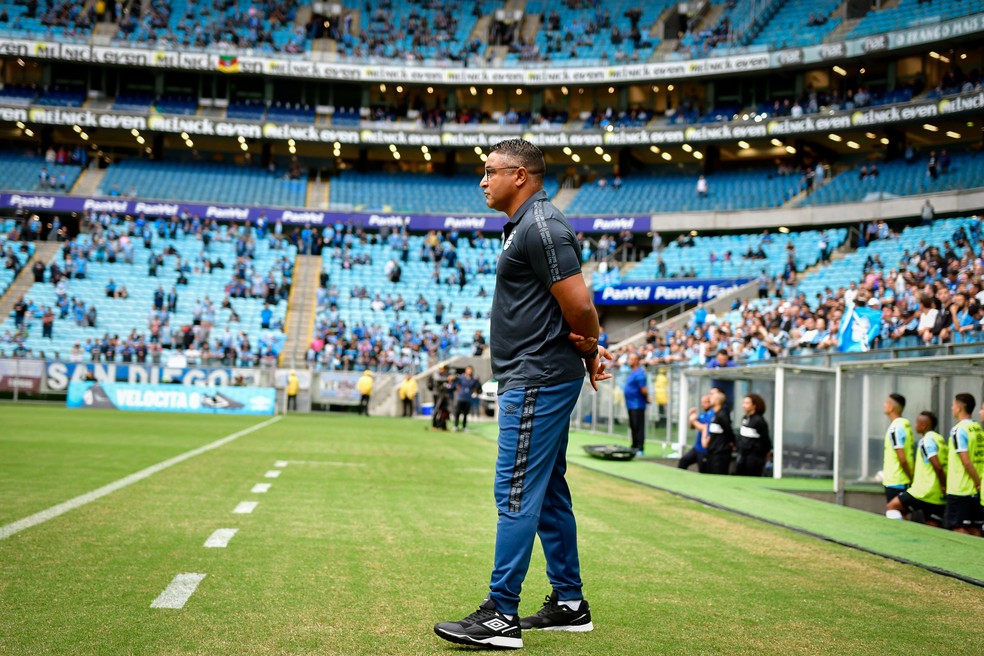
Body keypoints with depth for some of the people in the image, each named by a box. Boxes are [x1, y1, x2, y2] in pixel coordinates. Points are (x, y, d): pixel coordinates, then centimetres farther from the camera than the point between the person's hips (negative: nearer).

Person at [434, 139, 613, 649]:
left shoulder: (540, 228, -15)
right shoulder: (525, 226, 18)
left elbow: (579, 304, -20)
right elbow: (574, 307, 20)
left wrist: (589, 350, -2)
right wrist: (589, 350, 5)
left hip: (537, 381, -11)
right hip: (536, 379, 11)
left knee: (516, 493, -9)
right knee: (548, 492, 14)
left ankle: (500, 616, -6)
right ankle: (569, 603, 22)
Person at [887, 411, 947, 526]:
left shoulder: (927, 440, -11)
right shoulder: (940, 439, 15)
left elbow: (937, 466, -20)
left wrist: (943, 485, -11)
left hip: (924, 492, -8)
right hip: (938, 497, 8)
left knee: (891, 507, 0)